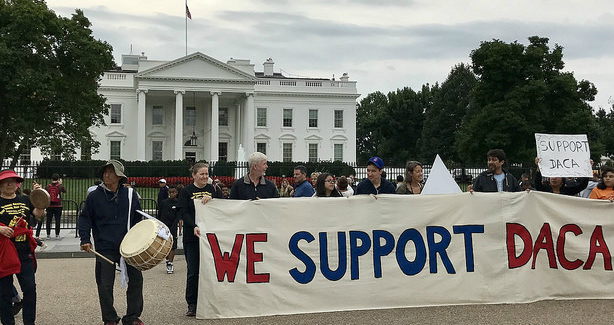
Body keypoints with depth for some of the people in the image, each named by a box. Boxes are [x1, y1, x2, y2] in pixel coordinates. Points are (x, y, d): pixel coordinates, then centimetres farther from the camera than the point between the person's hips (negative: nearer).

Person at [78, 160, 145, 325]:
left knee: (136, 279, 3)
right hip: (105, 248, -1)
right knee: (105, 285, 3)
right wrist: (85, 240, -8)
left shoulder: (130, 194, 4)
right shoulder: (94, 196, -1)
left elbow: (137, 219, 13)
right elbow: (85, 219, 3)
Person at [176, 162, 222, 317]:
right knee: (193, 271, 0)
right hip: (192, 237, -2)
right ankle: (192, 305, 9)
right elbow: (183, 212, -7)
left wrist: (211, 198, -17)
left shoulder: (213, 189, 10)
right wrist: (194, 227, -22)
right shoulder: (186, 191, 3)